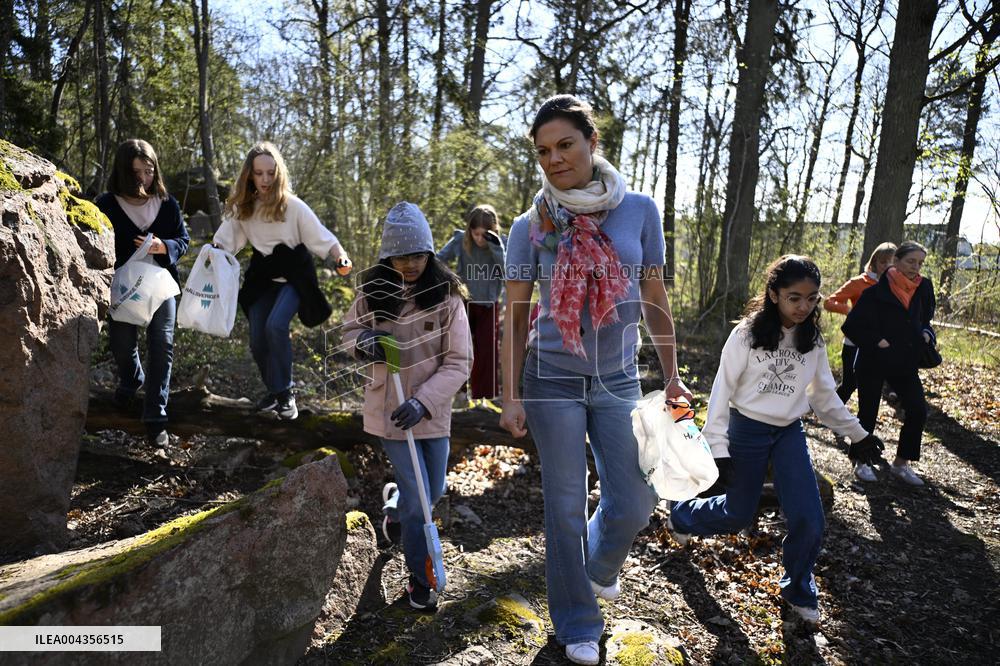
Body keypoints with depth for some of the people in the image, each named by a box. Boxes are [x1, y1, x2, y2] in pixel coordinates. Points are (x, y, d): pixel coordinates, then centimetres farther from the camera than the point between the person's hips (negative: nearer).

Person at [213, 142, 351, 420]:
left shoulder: (292, 205, -15)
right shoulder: (242, 207, -3)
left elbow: (321, 236, -16)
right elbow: (225, 241, 2)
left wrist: (341, 257, -33)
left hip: (293, 275, -4)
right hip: (262, 277, 5)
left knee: (276, 325, -27)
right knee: (258, 342, 2)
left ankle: (284, 393, -11)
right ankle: (273, 390, 27)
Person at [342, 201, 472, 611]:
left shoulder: (447, 296, -12)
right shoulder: (373, 293, -7)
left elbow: (459, 362, -13)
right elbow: (349, 330, 10)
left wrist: (423, 401, -26)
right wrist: (363, 341, -15)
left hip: (433, 412, 1)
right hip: (389, 410, -1)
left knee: (434, 493, 18)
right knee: (418, 500, 0)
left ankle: (395, 500, 53)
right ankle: (420, 579, 22)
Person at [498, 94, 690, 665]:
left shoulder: (639, 211, -2)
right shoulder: (531, 227, -5)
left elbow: (655, 298, 4)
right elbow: (516, 317, -3)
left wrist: (672, 376, 6)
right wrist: (512, 397, -5)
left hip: (618, 381, 2)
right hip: (553, 381, -1)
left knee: (635, 503, 6)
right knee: (566, 505, 7)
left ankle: (600, 562, 42)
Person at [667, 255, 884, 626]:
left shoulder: (812, 340, 1)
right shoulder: (747, 333, -13)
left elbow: (824, 394, 13)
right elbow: (723, 389, -12)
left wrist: (857, 433, 14)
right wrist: (718, 446, -15)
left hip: (790, 432, 4)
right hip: (748, 430, -4)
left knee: (809, 520, -7)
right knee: (738, 515, 5)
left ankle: (798, 590, 19)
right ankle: (680, 514, 35)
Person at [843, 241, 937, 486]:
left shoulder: (923, 288, 2)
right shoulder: (877, 291, -14)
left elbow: (924, 319, 18)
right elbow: (852, 325, -14)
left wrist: (926, 335, -1)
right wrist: (876, 341, -19)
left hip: (905, 363, 5)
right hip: (874, 362, -5)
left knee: (918, 411, 1)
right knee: (868, 413, 5)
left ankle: (901, 464, 17)